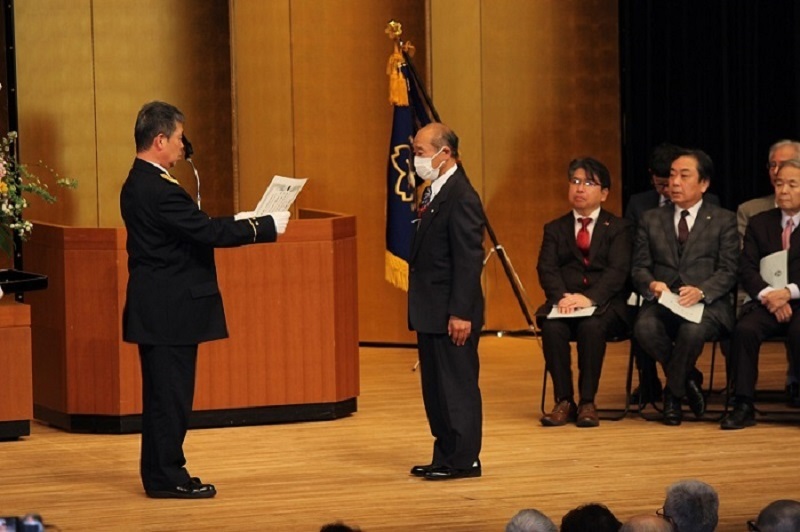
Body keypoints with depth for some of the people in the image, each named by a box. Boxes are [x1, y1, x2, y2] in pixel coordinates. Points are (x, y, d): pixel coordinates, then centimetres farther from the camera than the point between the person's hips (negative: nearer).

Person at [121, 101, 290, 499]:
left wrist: (237, 224, 9)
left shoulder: (140, 183, 11)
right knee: (171, 394, -4)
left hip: (157, 310, 10)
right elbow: (207, 233, -23)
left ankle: (160, 473, 20)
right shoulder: (158, 190, -21)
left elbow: (193, 228, 14)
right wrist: (266, 227, -15)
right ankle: (167, 477, 1)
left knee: (165, 394, 15)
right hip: (170, 310, -10)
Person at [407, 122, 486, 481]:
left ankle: (464, 459, 3)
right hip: (431, 313, 10)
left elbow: (468, 260, -20)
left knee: (457, 385, -3)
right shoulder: (434, 193, 13)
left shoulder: (461, 197, -17)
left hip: (451, 314, -10)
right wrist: (420, 309, 16)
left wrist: (461, 313, -22)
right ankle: (445, 455, 21)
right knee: (435, 387, 14)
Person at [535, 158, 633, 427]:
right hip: (564, 302, 2)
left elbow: (618, 271, -5)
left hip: (605, 305, -2)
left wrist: (590, 298, -23)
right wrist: (562, 297, -19)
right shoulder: (555, 229, 19)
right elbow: (547, 269, 3)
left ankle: (587, 402, -29)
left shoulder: (619, 228, 11)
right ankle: (564, 401, -25)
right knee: (552, 326, -32)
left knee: (592, 326, -36)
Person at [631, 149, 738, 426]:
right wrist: (651, 284, -13)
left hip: (706, 303, -2)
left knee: (693, 329, -38)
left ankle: (673, 393, -12)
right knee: (645, 327, -34)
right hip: (661, 301, 2)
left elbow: (728, 271, 1)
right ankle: (687, 382, -9)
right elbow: (639, 268, 12)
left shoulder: (724, 220, 11)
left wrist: (701, 291, -19)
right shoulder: (651, 220, 20)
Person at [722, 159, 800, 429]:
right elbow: (747, 270, 7)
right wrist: (768, 294, -13)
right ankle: (743, 406, -25)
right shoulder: (759, 223, 17)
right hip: (767, 302, 3)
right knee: (744, 329, -29)